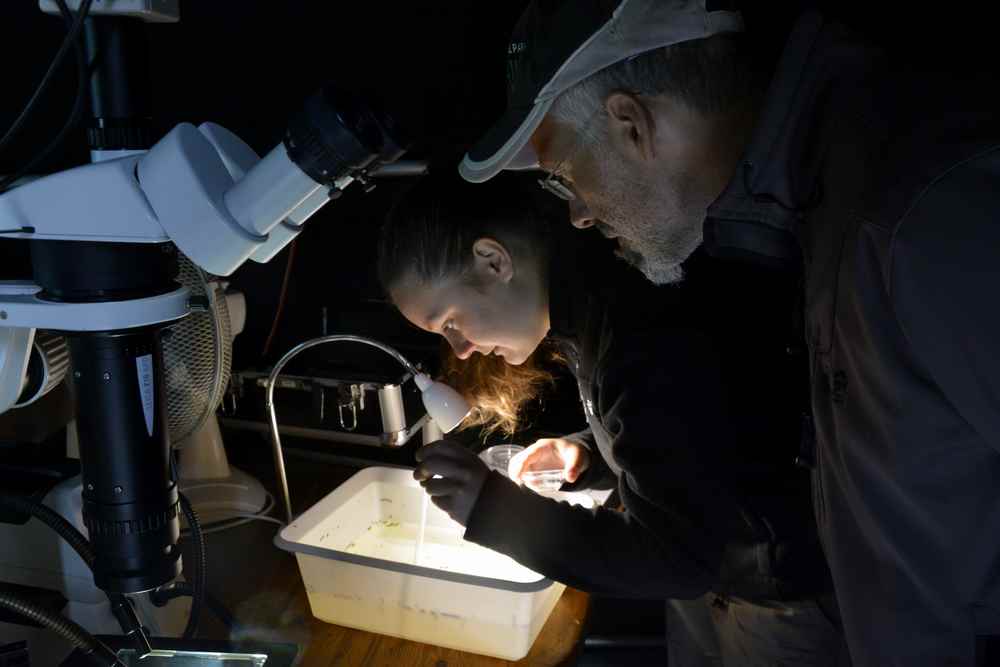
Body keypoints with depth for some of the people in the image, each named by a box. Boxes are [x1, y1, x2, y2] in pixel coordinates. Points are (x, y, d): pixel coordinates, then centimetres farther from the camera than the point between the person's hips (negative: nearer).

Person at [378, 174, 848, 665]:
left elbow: (677, 558, -29)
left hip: (783, 603, -7)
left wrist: (491, 507, -31)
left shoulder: (645, 340, -33)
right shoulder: (593, 298, -4)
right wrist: (589, 451, -5)